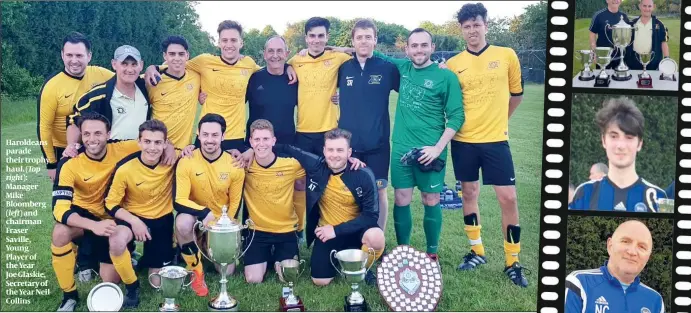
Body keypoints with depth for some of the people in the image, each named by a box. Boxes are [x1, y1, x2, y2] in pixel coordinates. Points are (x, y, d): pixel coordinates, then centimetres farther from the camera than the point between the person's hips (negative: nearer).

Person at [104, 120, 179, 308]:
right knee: (116, 241, -38)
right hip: (133, 216, -1)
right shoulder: (125, 168, -21)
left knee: (158, 282, 4)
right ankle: (132, 286, -10)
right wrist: (134, 221, -26)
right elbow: (111, 204, -11)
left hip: (162, 219, 2)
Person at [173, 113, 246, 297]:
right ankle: (196, 271, -14)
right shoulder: (186, 162, -19)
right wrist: (205, 213, -38)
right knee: (183, 223, -39)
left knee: (227, 272, -3)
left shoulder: (234, 165, -14)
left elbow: (235, 203, -4)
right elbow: (179, 201, -23)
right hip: (196, 215, -2)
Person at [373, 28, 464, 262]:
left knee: (431, 201, 5)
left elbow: (456, 116, -7)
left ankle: (432, 254, 18)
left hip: (430, 151, -3)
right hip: (401, 148, 4)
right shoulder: (402, 68, 8)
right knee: (401, 201, 5)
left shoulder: (446, 76, -5)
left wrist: (438, 147, -15)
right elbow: (377, 56, 24)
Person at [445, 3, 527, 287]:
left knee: (508, 198, -2)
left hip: (496, 139, -1)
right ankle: (476, 251, 27)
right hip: (464, 141, 1)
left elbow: (516, 94, 12)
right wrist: (456, 123, -1)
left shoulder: (507, 56, 0)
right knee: (469, 194, 10)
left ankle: (512, 262, 11)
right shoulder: (453, 64, 1)